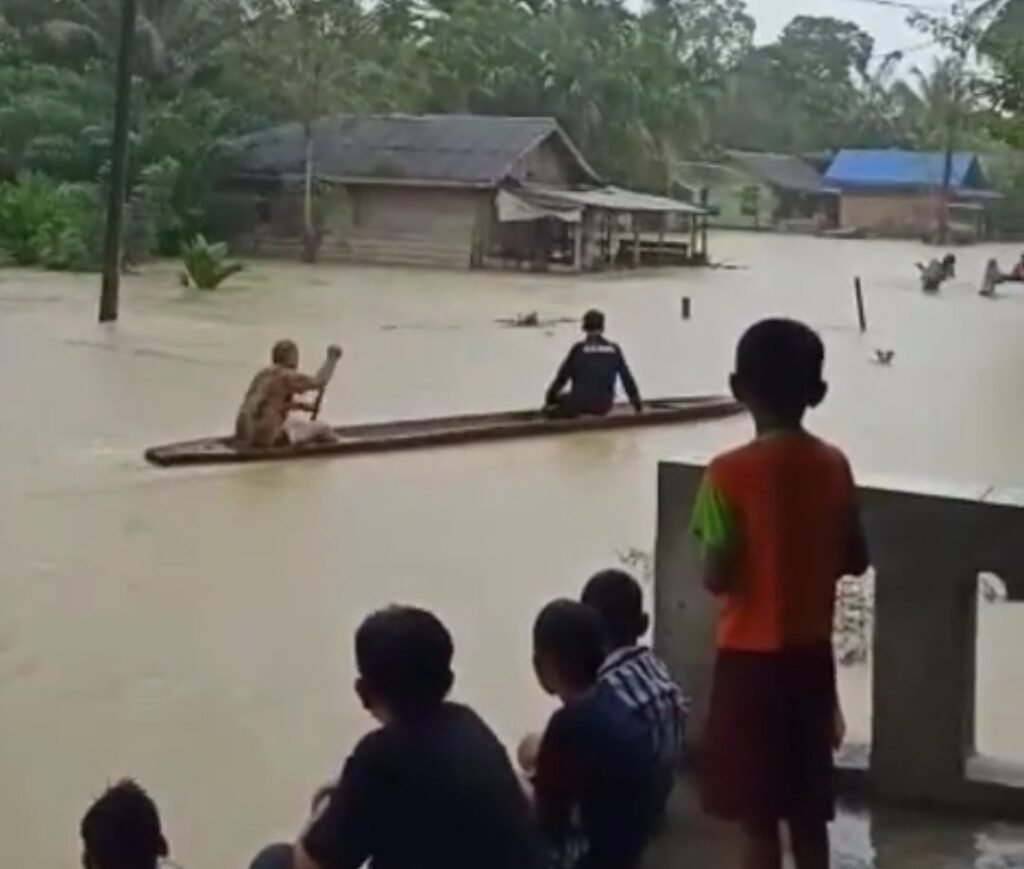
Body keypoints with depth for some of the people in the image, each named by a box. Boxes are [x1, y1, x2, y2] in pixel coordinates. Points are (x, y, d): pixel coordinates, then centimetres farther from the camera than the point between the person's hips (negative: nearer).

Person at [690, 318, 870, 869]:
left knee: (758, 816, 4)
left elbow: (716, 577, -17)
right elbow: (855, 560, 6)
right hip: (812, 655, 5)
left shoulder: (731, 472, -16)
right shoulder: (834, 466, -1)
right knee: (807, 811, 15)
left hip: (751, 658, -5)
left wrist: (755, 560, 3)